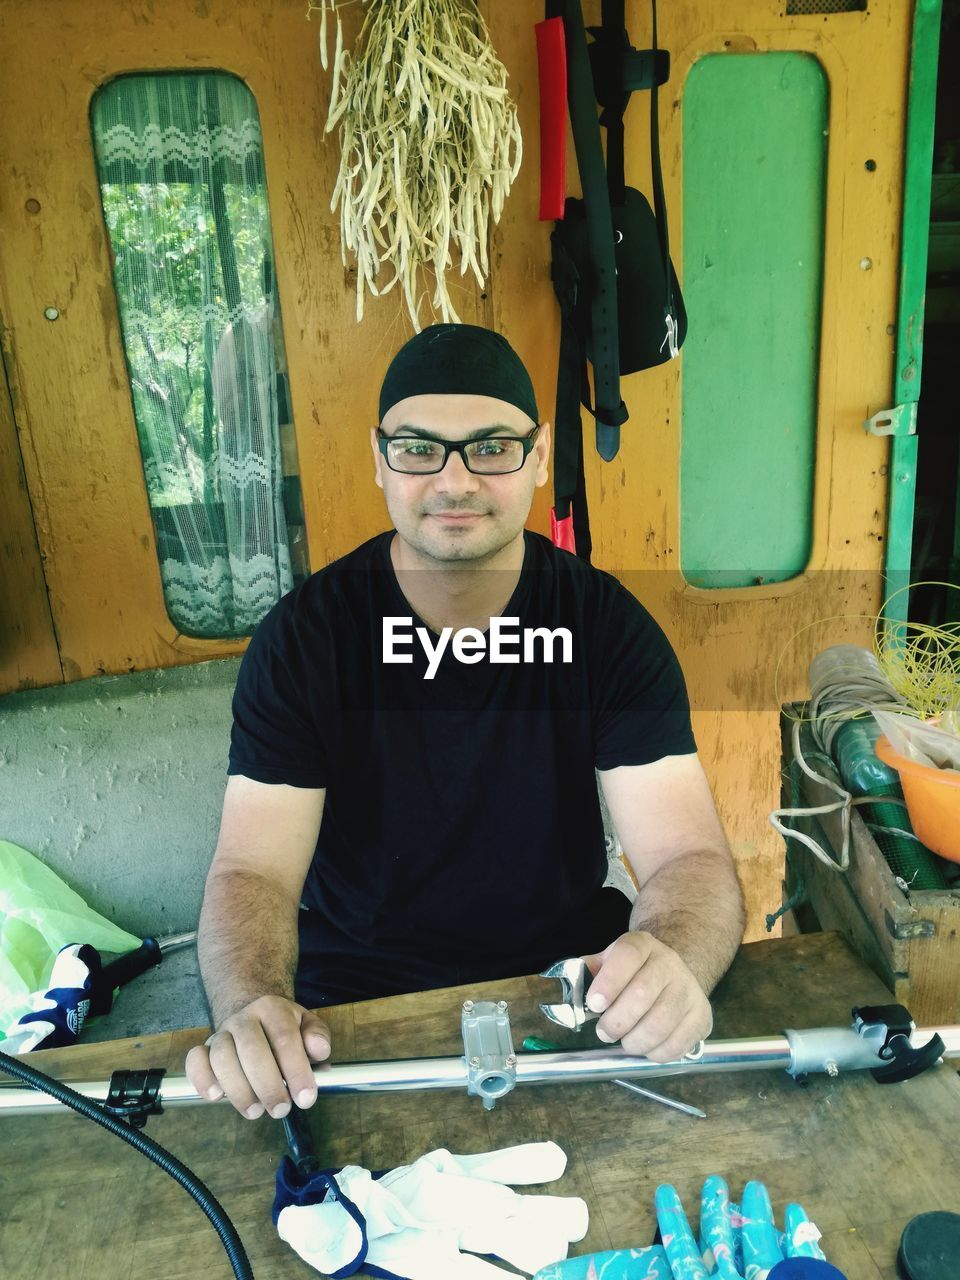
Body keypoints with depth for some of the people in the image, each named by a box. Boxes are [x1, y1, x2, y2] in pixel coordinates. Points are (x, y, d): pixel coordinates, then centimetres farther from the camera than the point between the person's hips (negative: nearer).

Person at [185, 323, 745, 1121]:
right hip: (356, 991, -1)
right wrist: (250, 1011, -37)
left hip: (570, 969, 2)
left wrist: (671, 967, -40)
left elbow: (688, 856, -16)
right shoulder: (302, 638, -11)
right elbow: (252, 870, -15)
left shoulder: (611, 628, -10)